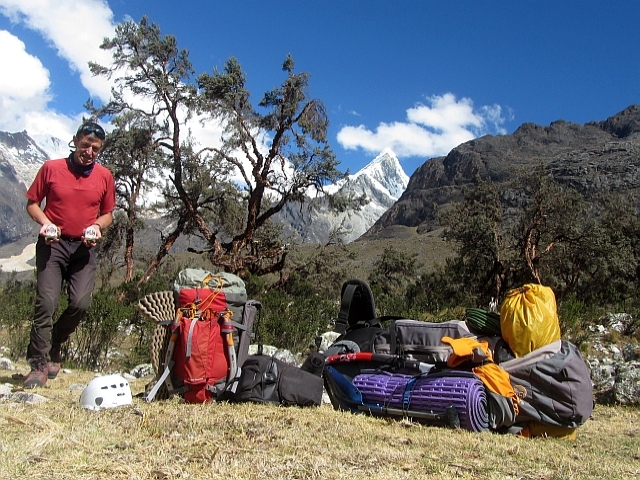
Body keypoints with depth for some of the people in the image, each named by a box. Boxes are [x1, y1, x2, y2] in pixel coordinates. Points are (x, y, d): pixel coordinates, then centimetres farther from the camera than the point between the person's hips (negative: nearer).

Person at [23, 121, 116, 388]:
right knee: (46, 301, -11)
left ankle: (53, 346, 18)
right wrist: (44, 222, -11)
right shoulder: (51, 168, 1)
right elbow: (32, 203, 8)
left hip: (83, 247, 2)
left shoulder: (104, 176, 6)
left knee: (81, 303, -10)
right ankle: (38, 365, -1)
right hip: (52, 244, -1)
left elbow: (107, 214, 14)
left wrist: (96, 226, -7)